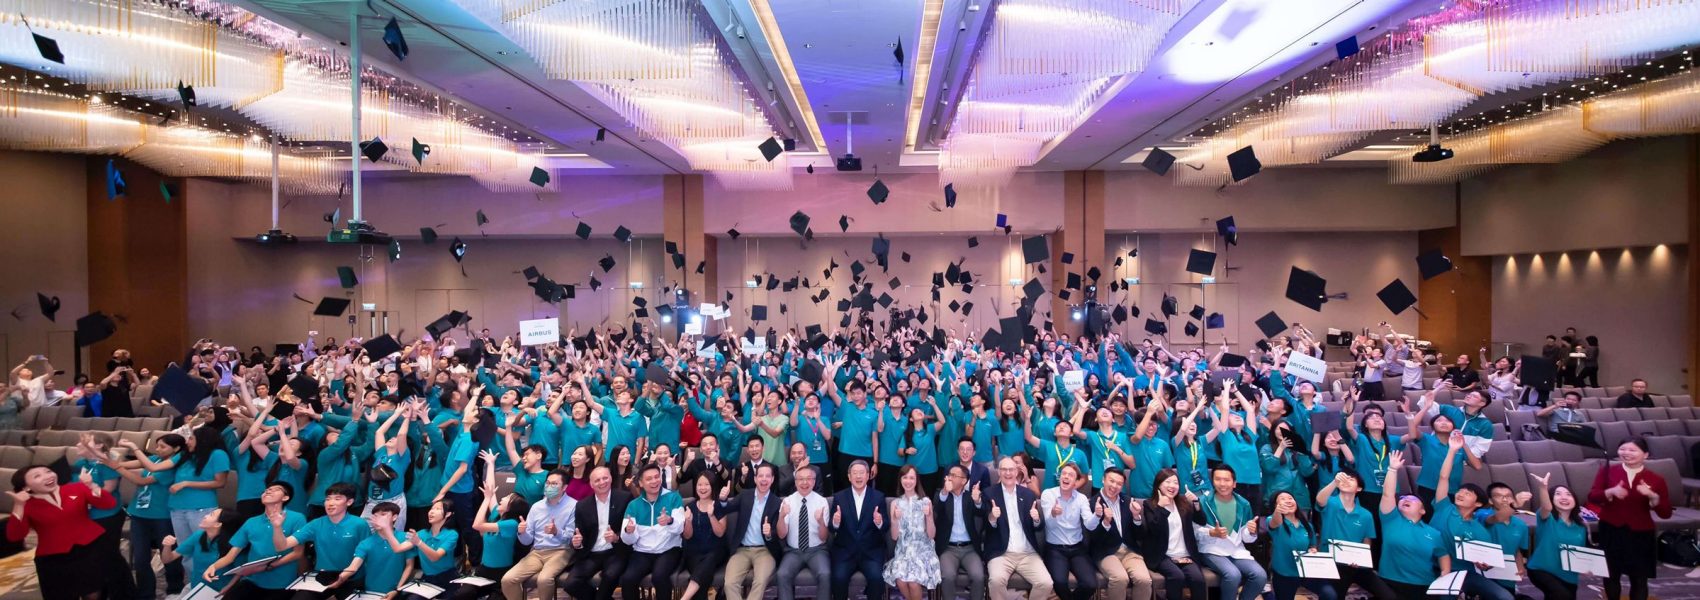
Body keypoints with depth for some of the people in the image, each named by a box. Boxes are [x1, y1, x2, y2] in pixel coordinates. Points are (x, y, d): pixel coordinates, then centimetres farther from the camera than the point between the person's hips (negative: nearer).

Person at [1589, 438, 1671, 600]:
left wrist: (1652, 496, -20)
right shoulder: (1608, 471, -1)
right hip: (1611, 531, 0)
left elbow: (1666, 513, -4)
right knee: (1610, 575, 13)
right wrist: (1611, 492, -26)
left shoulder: (1655, 479, -1)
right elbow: (1592, 497, -8)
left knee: (1639, 579, 5)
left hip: (1640, 534, 0)